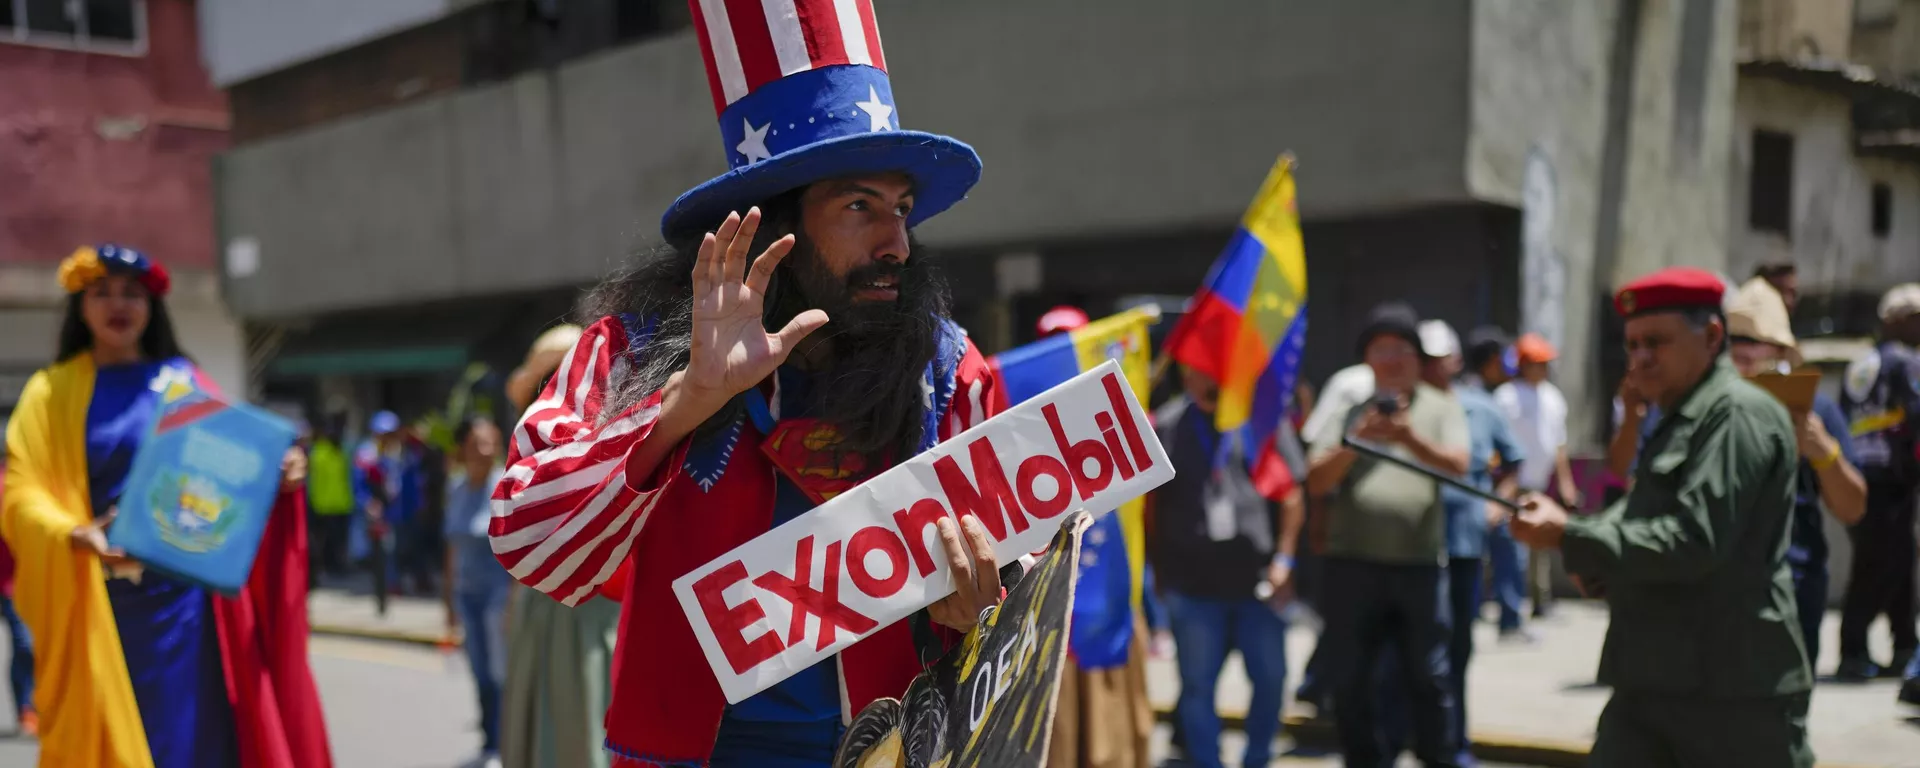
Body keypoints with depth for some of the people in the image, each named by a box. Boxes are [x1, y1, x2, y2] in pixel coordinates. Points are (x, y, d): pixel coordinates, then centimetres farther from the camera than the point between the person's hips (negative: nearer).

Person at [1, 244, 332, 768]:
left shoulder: (184, 381, 10)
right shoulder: (52, 391, 4)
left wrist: (277, 477, -10)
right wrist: (72, 534, -23)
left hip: (190, 592, 2)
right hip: (104, 601, -1)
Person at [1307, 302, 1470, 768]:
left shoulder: (1442, 407, 8)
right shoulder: (1348, 408, 8)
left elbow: (1457, 466, -9)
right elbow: (1316, 481, -1)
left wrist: (1410, 437, -27)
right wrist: (1354, 442, -18)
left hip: (1420, 563, -1)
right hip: (1353, 563, 1)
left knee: (1430, 676, 5)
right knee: (1351, 680, 7)